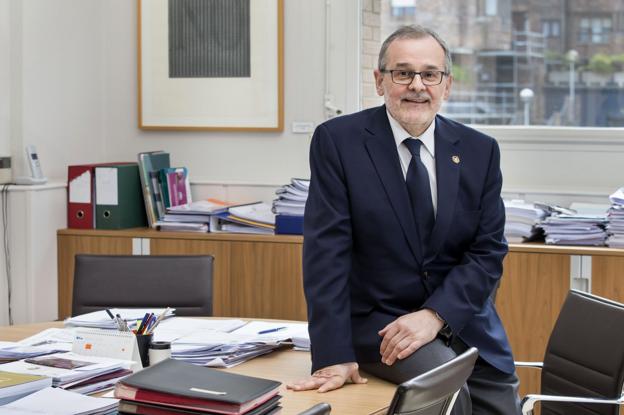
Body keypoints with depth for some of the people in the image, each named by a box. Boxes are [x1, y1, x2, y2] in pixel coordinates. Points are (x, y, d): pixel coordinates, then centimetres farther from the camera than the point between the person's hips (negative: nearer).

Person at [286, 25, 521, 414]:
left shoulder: (479, 150, 2)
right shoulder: (338, 140, -7)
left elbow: (488, 250, 0)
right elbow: (327, 250, -12)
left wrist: (435, 315, -16)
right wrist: (333, 355, -19)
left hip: (462, 319, 4)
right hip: (379, 320, -4)